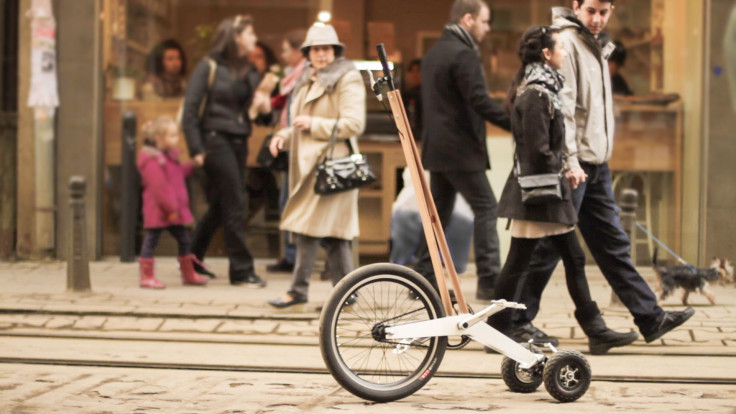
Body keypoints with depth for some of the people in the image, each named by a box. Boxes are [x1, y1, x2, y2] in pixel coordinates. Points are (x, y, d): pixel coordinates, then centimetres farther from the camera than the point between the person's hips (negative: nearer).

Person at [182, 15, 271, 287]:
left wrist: (263, 108, -5)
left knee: (219, 206, 11)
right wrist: (196, 149, -15)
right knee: (234, 204, -8)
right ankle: (241, 270, -3)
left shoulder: (249, 72, 13)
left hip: (239, 142, 7)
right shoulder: (209, 67, -6)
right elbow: (190, 109, -9)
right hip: (216, 140, -7)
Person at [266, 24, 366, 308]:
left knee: (308, 225, -11)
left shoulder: (347, 80, -6)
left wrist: (314, 124, -15)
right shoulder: (307, 81, 20)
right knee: (333, 233, 8)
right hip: (307, 162, 8)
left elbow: (354, 124, -15)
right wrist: (284, 136, 11)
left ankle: (298, 290, -6)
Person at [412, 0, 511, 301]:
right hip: (461, 150, -9)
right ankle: (489, 281, -8)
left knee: (439, 213, 12)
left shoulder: (432, 54, 17)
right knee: (485, 208, -5)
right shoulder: (463, 55, -14)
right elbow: (479, 101, -22)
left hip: (436, 148, 9)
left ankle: (424, 277, 13)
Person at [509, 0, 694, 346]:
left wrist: (600, 156, 16)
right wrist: (570, 158, -23)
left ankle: (650, 317, 14)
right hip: (573, 164, -9)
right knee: (551, 245, -4)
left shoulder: (596, 47, 18)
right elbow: (561, 105, -18)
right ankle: (518, 320, 5)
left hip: (596, 164, 9)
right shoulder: (566, 42, -11)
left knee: (612, 244, 11)